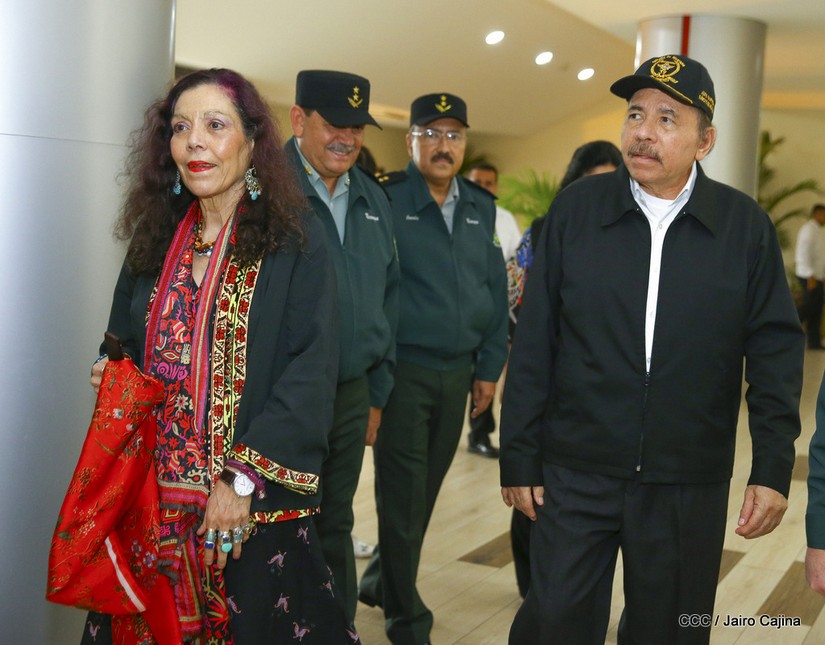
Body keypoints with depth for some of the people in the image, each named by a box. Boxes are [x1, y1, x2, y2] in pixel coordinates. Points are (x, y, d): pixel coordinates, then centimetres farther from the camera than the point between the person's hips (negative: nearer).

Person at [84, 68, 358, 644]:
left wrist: (243, 479, -18)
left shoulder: (297, 240, -6)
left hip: (259, 506, -4)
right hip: (155, 498, 4)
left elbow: (311, 373, -13)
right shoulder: (156, 239, 8)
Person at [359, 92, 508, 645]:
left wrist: (489, 369, 9)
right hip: (404, 370, -5)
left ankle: (381, 582, 37)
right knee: (403, 494, 3)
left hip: (458, 372, 5)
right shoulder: (385, 200, -8)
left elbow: (496, 290, 12)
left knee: (426, 488, 16)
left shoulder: (482, 209, 9)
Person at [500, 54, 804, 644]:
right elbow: (534, 344, -1)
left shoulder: (745, 225, -2)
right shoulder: (576, 208, -2)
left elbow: (776, 350, 0)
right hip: (576, 473, 0)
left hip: (690, 485, 1)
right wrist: (520, 459, -2)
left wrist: (773, 469, -6)